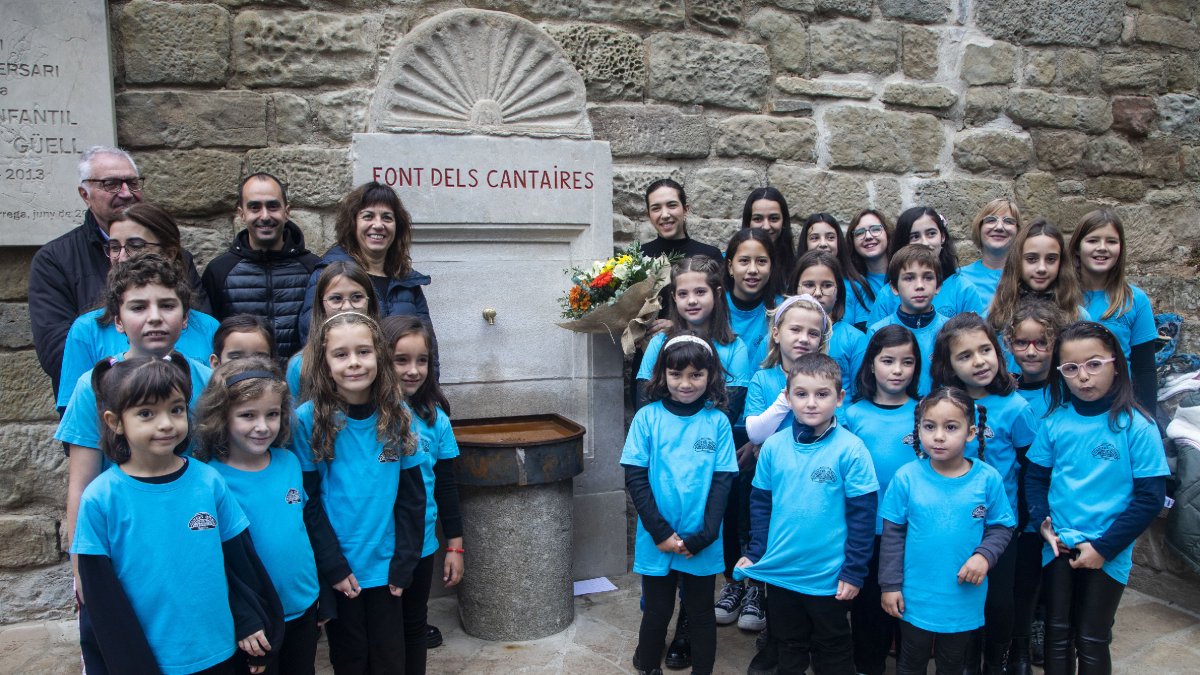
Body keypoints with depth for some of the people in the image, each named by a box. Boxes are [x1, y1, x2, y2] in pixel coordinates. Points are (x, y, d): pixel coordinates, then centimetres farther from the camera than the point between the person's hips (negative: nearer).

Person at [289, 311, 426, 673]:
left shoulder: (397, 414, -4)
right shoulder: (309, 420, -10)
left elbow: (412, 496, -1)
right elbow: (307, 501, -9)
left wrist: (403, 564, -4)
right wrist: (333, 566, -12)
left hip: (387, 569, 2)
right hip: (339, 571, -2)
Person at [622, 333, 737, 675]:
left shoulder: (717, 421, -4)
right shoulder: (647, 417, -6)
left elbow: (722, 481, -4)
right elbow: (635, 478, -7)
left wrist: (703, 536, -12)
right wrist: (661, 533, -13)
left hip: (702, 544, 0)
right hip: (656, 540, 0)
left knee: (701, 614, 14)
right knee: (657, 612, 14)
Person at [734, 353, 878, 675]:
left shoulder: (850, 449, -14)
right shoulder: (773, 446, -4)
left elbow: (862, 515, -11)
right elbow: (760, 504, 6)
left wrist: (854, 572, -10)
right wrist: (754, 553, 3)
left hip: (828, 577, -3)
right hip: (779, 572, 3)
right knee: (789, 648, 22)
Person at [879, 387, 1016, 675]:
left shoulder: (987, 478, -10)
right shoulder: (906, 477, -12)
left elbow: (1001, 527, 2)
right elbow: (893, 534, -5)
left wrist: (985, 555, -17)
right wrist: (890, 584, -3)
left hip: (964, 600, 1)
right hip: (915, 598, -1)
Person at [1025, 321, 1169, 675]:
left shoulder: (1137, 426, -12)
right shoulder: (1056, 420, -3)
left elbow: (1150, 498, -11)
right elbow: (1036, 476, 7)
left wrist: (1104, 548, -13)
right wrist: (1043, 523, -8)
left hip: (1108, 555, -2)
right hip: (1058, 549, 3)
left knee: (1091, 643, 10)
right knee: (1057, 636, 14)